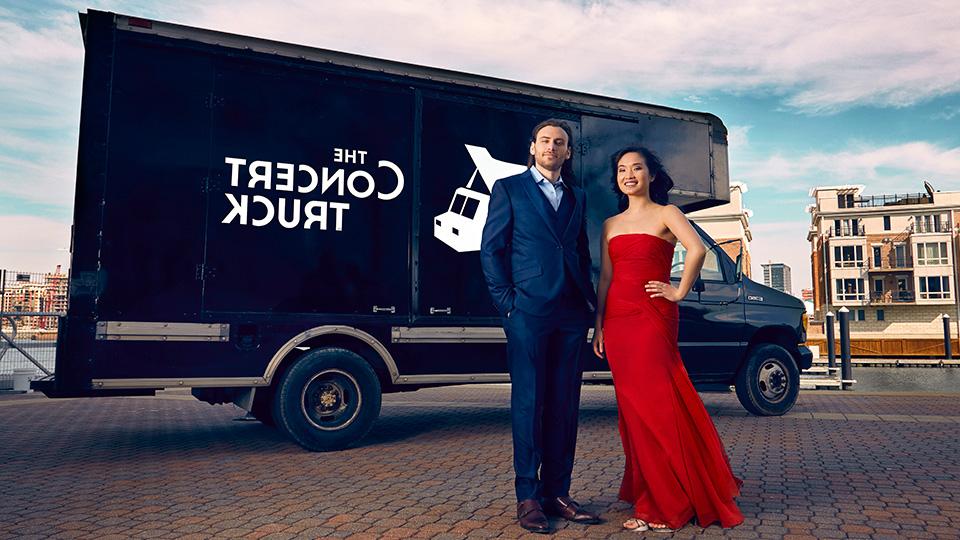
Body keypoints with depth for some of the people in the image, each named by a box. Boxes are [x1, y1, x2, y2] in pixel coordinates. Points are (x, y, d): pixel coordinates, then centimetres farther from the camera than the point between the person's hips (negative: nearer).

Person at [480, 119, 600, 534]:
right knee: (529, 402, -1)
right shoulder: (509, 189, 6)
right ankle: (528, 498, 7)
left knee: (564, 405, 7)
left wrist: (589, 298, 9)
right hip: (527, 310, -5)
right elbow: (491, 249, 1)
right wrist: (506, 300, -8)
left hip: (571, 313, 5)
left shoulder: (577, 197, 20)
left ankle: (557, 493, 17)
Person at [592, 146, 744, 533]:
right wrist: (599, 324, 7)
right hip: (617, 318, 5)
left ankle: (669, 503, 4)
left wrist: (679, 292, -13)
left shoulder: (666, 214, 1)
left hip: (653, 316, -5)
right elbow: (605, 277, 13)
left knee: (656, 404, -7)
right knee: (633, 409, 7)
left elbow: (697, 249, -16)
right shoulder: (611, 225, 17)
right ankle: (650, 496, 19)